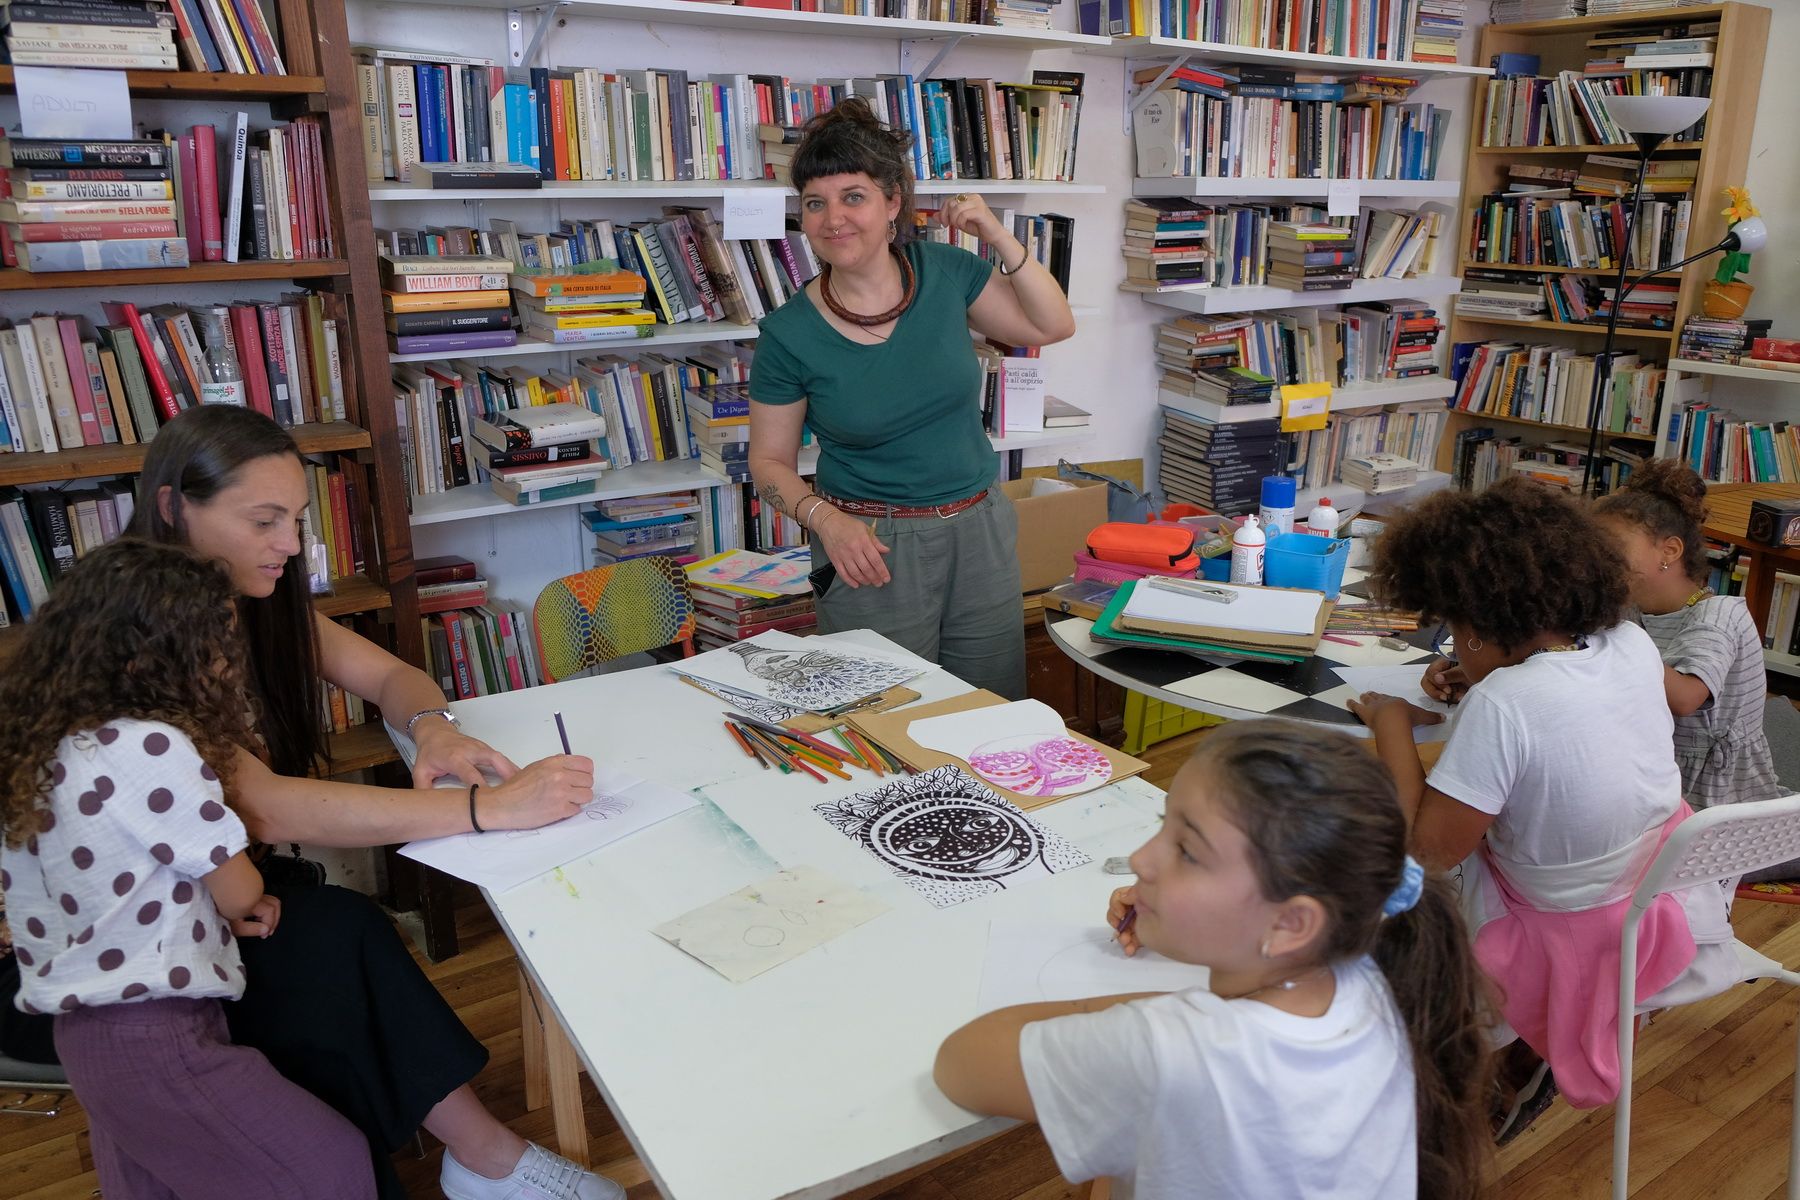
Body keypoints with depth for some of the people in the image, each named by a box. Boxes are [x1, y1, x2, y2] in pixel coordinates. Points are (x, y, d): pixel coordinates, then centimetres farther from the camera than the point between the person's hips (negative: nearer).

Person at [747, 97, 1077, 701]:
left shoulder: (944, 271, -3)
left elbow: (1053, 325, 6)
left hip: (980, 533, 3)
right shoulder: (789, 334, -10)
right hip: (874, 549, -3)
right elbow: (770, 460, -2)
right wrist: (827, 519, -20)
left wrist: (998, 236, -6)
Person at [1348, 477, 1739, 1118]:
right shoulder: (1632, 642, -11)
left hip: (1579, 934, -7)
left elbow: (1432, 848, -26)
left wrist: (1391, 727, -17)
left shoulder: (1500, 706, -32)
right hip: (1669, 893, 7)